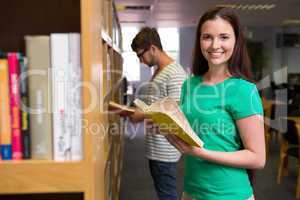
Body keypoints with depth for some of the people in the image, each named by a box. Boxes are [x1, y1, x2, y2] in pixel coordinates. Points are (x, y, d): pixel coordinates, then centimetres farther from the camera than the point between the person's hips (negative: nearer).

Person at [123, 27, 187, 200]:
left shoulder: (175, 74, -19)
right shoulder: (158, 71, 12)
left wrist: (144, 116, -17)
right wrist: (136, 111, 6)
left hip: (165, 151, -9)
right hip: (156, 148, 9)